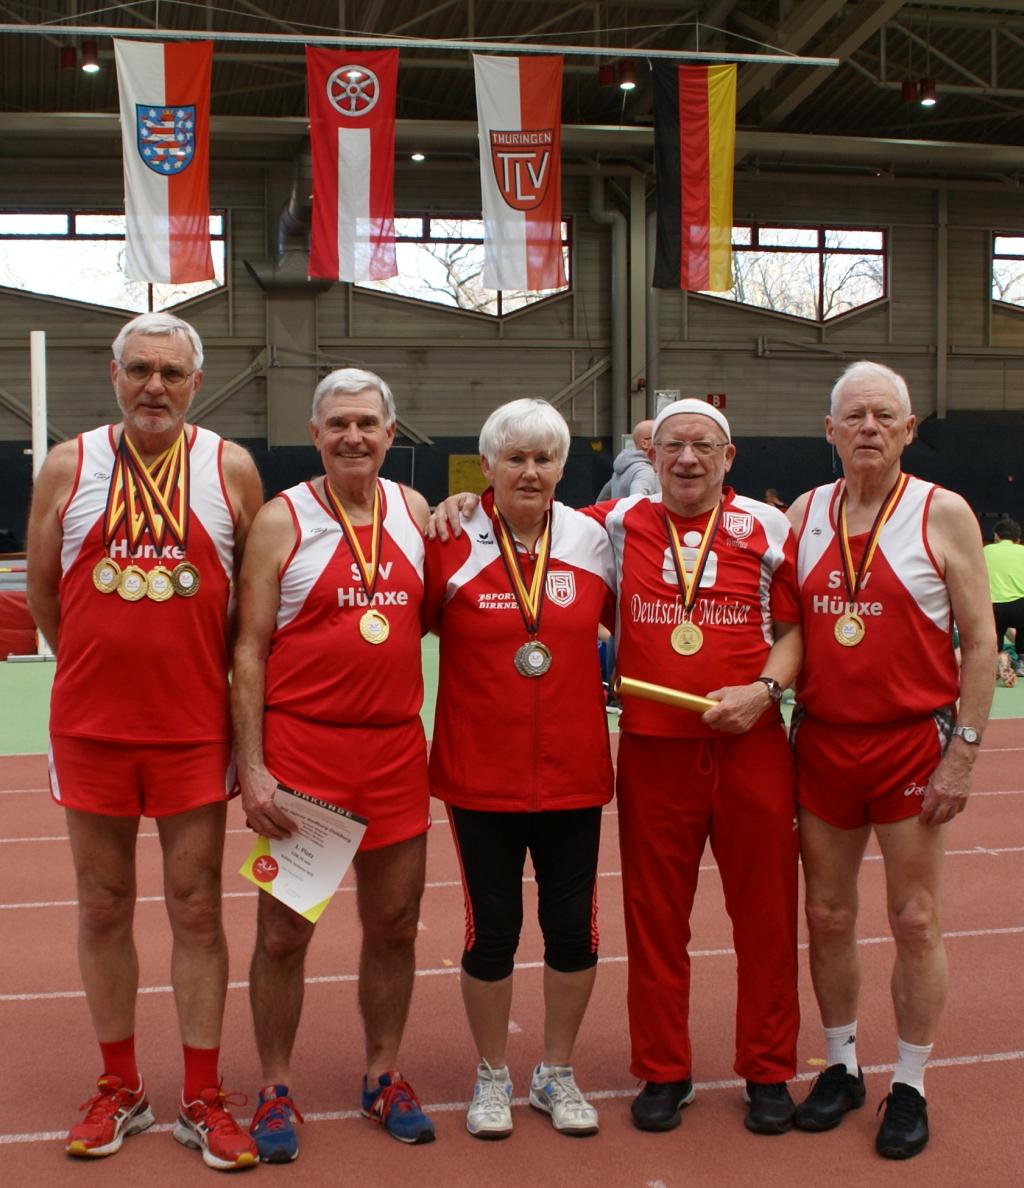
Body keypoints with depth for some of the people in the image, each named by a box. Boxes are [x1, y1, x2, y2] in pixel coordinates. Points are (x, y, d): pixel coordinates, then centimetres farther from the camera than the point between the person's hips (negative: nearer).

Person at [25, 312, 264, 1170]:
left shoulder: (231, 469, 0)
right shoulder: (68, 466, 2)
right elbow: (43, 593, 10)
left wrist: (209, 674, 6)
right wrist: (103, 665, 12)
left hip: (194, 728, -1)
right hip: (90, 728, 1)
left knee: (197, 908, 5)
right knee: (104, 908, 10)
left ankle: (203, 1101, 17)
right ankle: (120, 1090, 27)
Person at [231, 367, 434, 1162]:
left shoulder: (414, 510, 8)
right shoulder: (282, 519, -4)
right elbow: (249, 650, -5)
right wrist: (250, 767, -11)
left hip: (396, 747, 4)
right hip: (300, 746, -3)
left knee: (395, 924, 12)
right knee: (284, 930, 5)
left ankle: (384, 1077, 30)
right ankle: (276, 1090, 23)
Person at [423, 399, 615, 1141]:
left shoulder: (595, 541, 2)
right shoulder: (452, 545, -5)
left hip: (574, 773, 2)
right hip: (480, 776, -2)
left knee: (573, 926, 8)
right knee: (492, 927, 6)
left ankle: (557, 1073, 30)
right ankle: (493, 1076, 29)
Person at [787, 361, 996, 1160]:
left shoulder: (943, 514, -5)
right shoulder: (804, 516, 6)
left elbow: (980, 639, -5)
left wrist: (964, 751, -9)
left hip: (913, 742, -3)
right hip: (822, 742, 4)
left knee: (915, 921, 4)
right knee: (827, 916, 10)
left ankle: (911, 1087, 18)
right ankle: (841, 1066, 27)